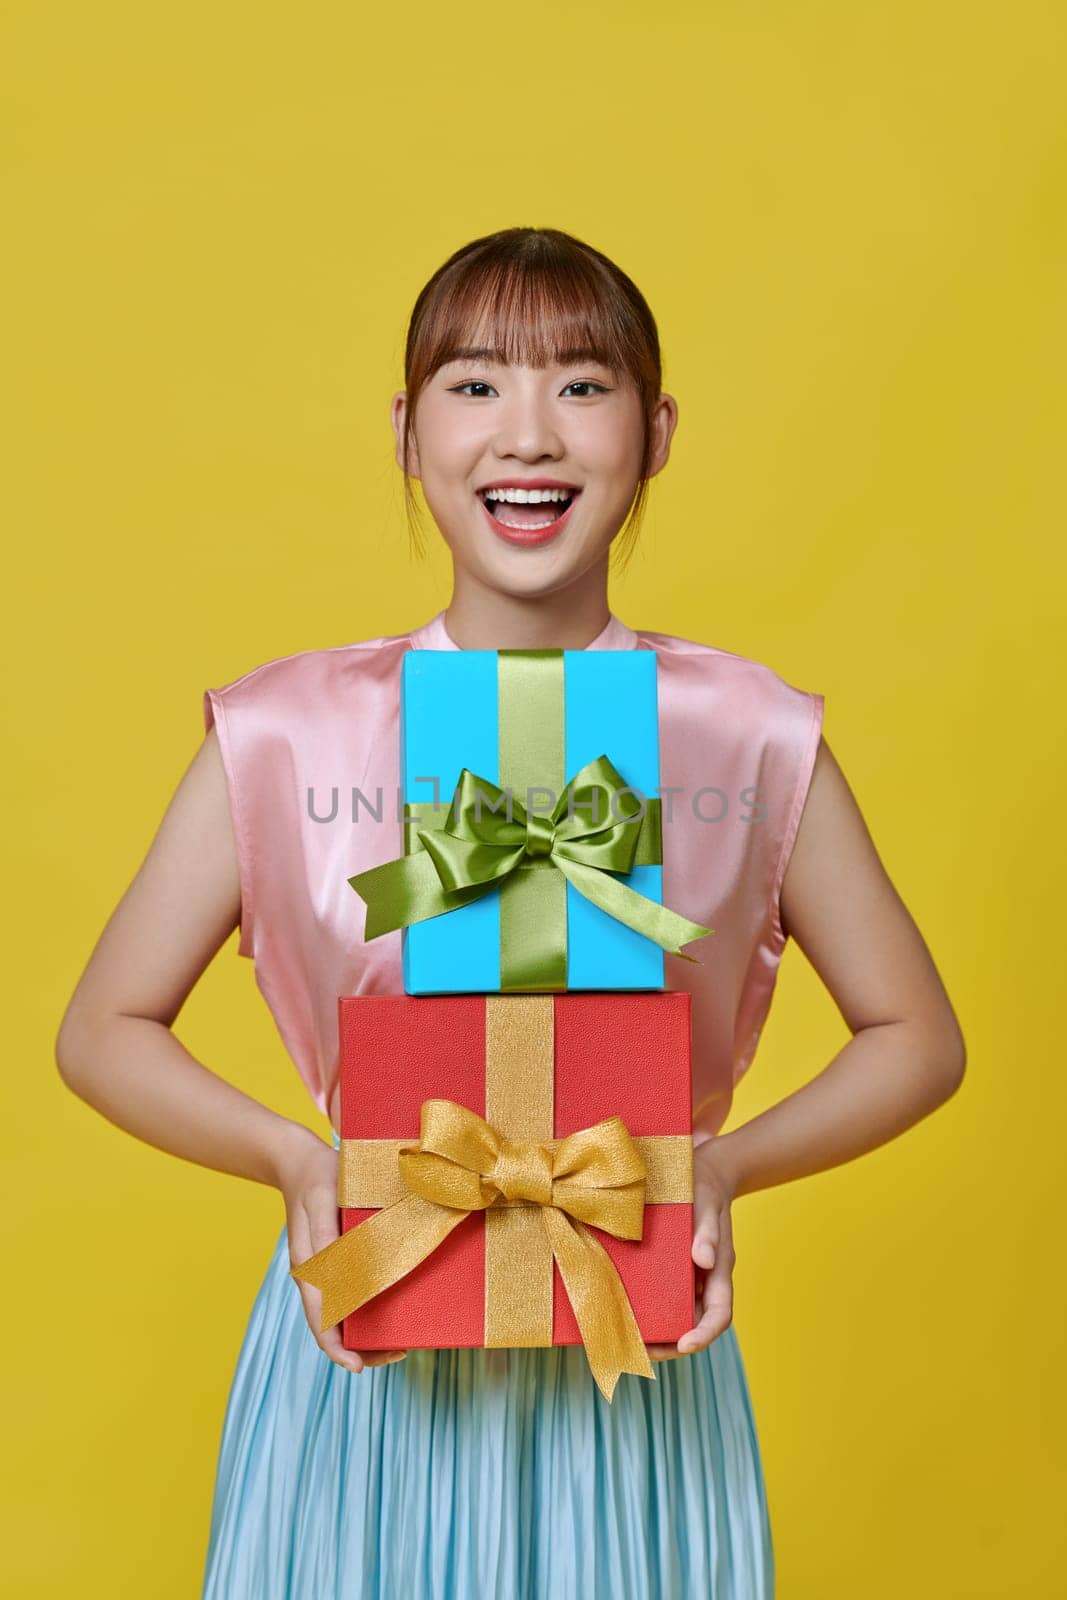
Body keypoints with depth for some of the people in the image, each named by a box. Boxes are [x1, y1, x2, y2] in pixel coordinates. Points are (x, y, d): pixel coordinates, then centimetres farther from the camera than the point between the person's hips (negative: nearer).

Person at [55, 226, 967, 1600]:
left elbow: (917, 1038, 3)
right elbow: (103, 1032, 2)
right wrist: (297, 1159, -15)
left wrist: (726, 1165, -13)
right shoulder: (284, 737, -7)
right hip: (366, 1355, 0)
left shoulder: (753, 740, -7)